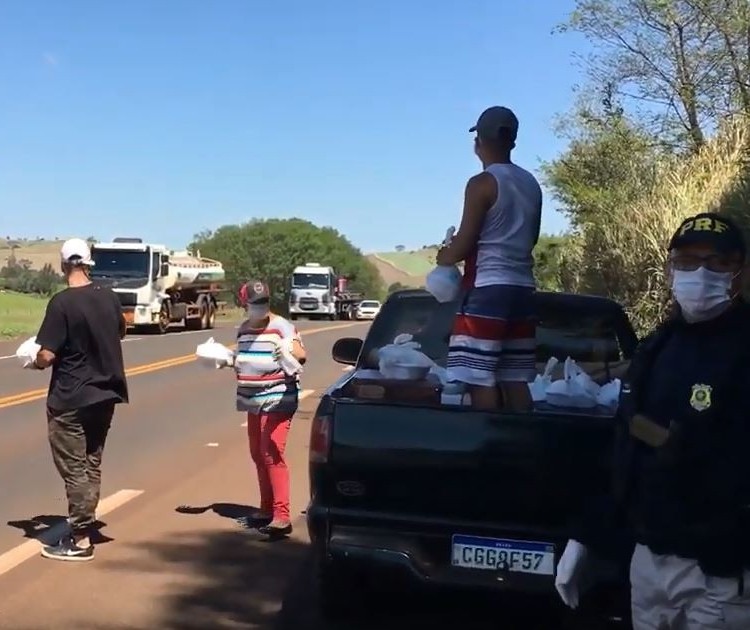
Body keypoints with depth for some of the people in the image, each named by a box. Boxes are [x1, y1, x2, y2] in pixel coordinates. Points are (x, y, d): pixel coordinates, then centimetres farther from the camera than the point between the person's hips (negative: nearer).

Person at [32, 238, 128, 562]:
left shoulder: (61, 302, -17)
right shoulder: (109, 298, 0)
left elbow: (47, 356, -18)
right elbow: (120, 333, 19)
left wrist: (36, 362, 3)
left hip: (69, 398, -6)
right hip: (104, 393, 6)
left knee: (74, 468, 2)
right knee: (92, 464, 16)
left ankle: (79, 541, 8)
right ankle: (86, 521, 27)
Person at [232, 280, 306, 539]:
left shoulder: (281, 326, -10)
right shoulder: (244, 329, 11)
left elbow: (302, 355, -24)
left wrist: (291, 352, -43)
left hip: (278, 400, -7)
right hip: (254, 402, 8)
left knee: (272, 455, -13)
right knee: (258, 456, 14)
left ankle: (282, 517, -12)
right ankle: (267, 509, 28)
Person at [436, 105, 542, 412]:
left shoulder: (482, 183, -10)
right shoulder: (531, 184, 13)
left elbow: (464, 243, -11)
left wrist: (444, 256, 9)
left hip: (488, 287, -8)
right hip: (522, 287, 8)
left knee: (480, 377, -6)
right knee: (516, 379, 9)